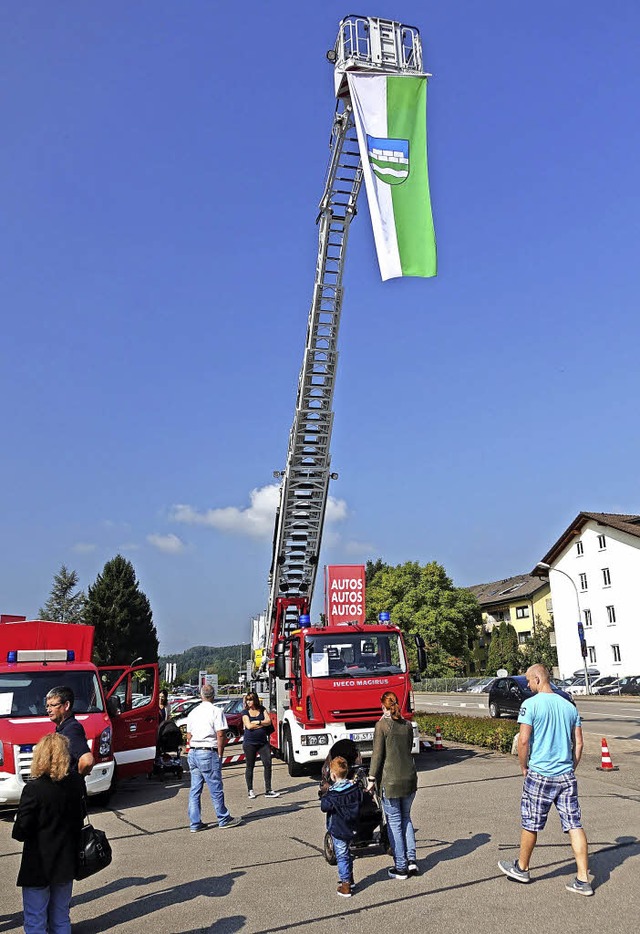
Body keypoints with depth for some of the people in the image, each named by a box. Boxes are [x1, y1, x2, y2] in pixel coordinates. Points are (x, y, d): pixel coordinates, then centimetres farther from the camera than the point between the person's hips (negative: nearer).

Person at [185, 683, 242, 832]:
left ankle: (195, 823, 13)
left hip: (193, 753, 7)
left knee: (195, 790, 10)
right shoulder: (216, 711, -7)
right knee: (215, 789, 3)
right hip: (208, 753, -6)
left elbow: (189, 736, 16)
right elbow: (220, 735, -11)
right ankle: (224, 819, 13)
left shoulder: (193, 712, 13)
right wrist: (220, 754, -4)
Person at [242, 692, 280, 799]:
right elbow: (249, 726, -14)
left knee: (268, 764, -3)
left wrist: (257, 722, -12)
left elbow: (268, 721, -3)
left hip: (263, 742, 3)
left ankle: (268, 790, 2)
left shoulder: (262, 710, 8)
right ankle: (250, 790, 18)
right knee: (250, 766, 5)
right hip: (249, 743, -2)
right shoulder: (245, 712, -1)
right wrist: (263, 723, -7)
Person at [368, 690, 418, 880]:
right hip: (410, 778, 5)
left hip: (391, 780, -5)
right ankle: (411, 860, 14)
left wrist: (372, 779, -3)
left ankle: (401, 867, 11)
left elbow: (378, 754, -10)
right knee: (406, 818, 19)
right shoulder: (408, 725, 5)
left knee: (394, 822, 5)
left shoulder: (382, 725, -11)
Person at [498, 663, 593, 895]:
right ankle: (583, 880, 7)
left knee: (530, 824, 11)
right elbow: (578, 743, 9)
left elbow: (524, 740, -15)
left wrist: (523, 767, 0)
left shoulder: (531, 704, -11)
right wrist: (571, 769, 17)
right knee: (574, 826, 7)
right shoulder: (569, 706, 7)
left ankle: (521, 868, 27)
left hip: (540, 774, -5)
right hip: (567, 776, 5)